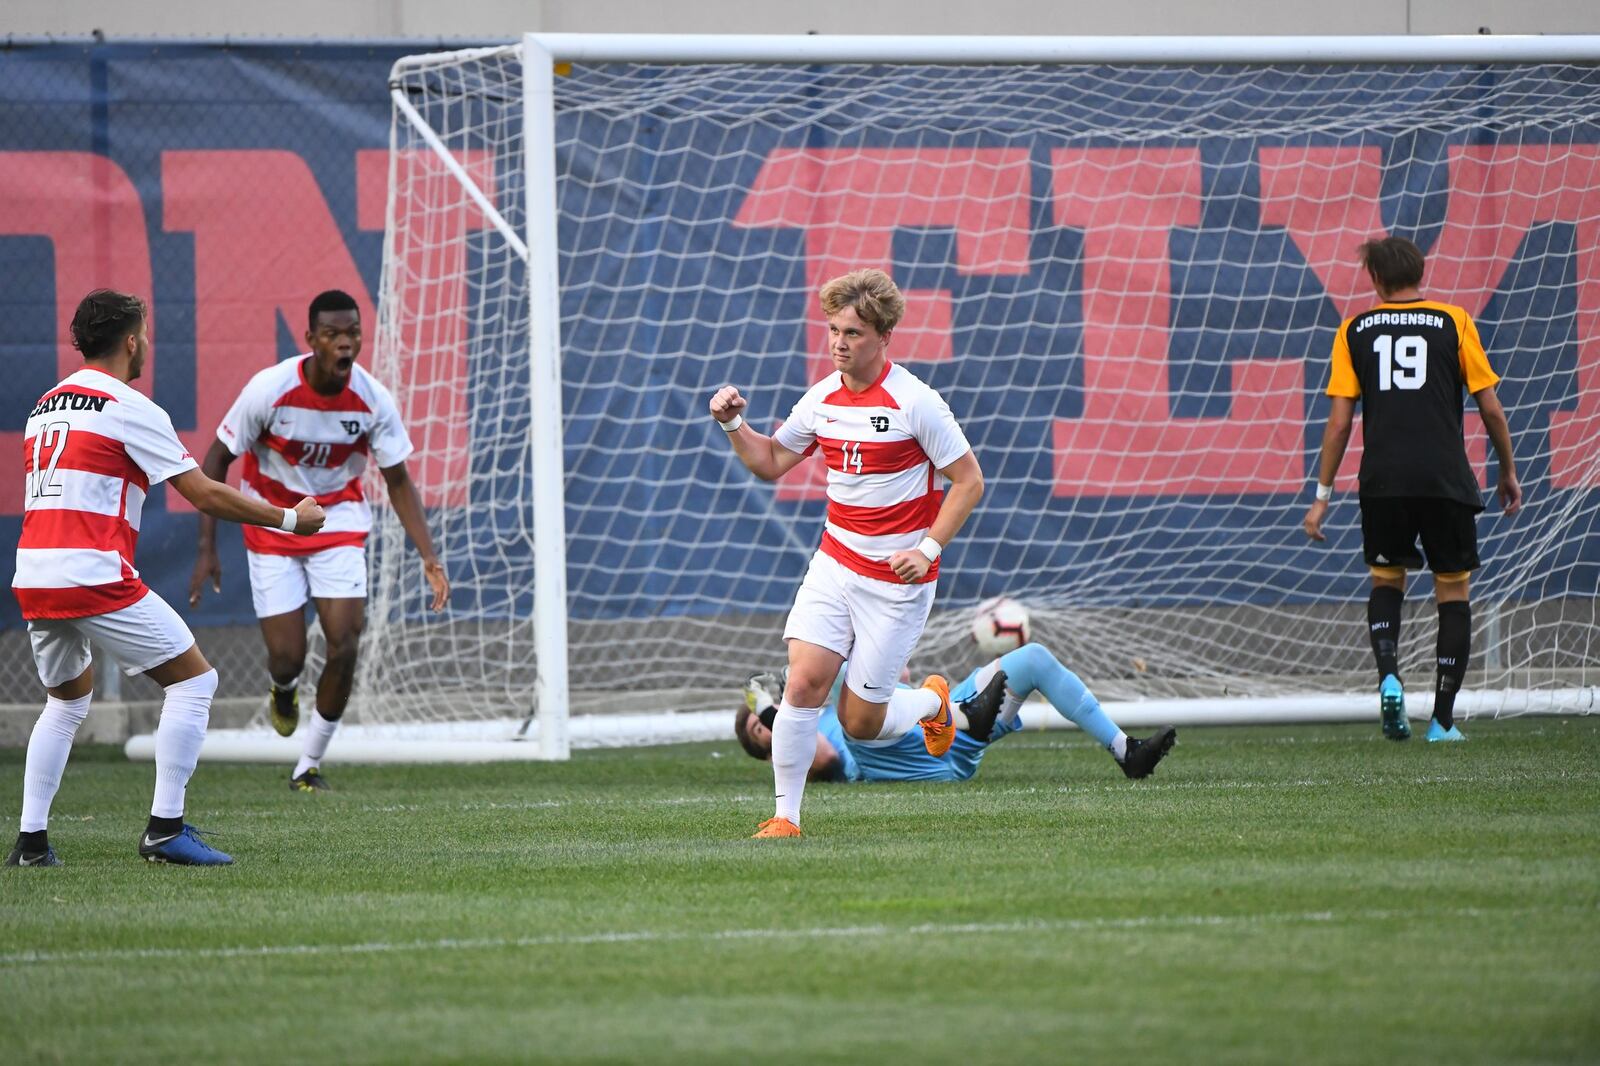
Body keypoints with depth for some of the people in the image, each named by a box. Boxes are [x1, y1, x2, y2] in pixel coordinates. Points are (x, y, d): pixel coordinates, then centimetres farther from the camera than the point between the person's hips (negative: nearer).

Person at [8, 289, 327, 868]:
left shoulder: (45, 405, 18)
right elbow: (204, 494, -5)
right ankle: (165, 828, -5)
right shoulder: (127, 407, -5)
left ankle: (31, 840, 15)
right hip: (95, 578, -8)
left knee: (67, 702, 25)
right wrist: (288, 519, 6)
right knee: (193, 679, 2)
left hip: (32, 580, 8)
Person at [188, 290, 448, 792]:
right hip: (272, 521, -2)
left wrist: (429, 557, -15)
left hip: (338, 521, 2)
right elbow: (216, 459, -11)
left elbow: (398, 482, -5)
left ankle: (309, 765, 5)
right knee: (288, 658, -6)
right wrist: (206, 548, -15)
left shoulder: (373, 400, -16)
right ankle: (283, 688, 35)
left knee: (344, 645, -14)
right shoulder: (270, 389, -23)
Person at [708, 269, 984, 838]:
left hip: (897, 578, -5)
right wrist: (733, 424, 0)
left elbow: (968, 480, -8)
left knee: (860, 721, -1)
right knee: (803, 682, -12)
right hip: (834, 566, 5)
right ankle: (785, 816, -5)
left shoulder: (913, 402, -13)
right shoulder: (821, 399, 4)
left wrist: (928, 548, -16)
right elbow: (771, 462, 18)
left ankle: (931, 702, 31)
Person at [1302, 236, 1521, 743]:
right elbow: (1490, 407, 4)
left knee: (1386, 580, 20)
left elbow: (1339, 420, 4)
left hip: (1383, 481, 1)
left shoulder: (1355, 331, 7)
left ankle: (1389, 677, -6)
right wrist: (1508, 472, 17)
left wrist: (1322, 495, 9)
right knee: (1452, 592, 10)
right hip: (1447, 481, -1)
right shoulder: (1454, 322, 4)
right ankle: (1443, 719, 5)